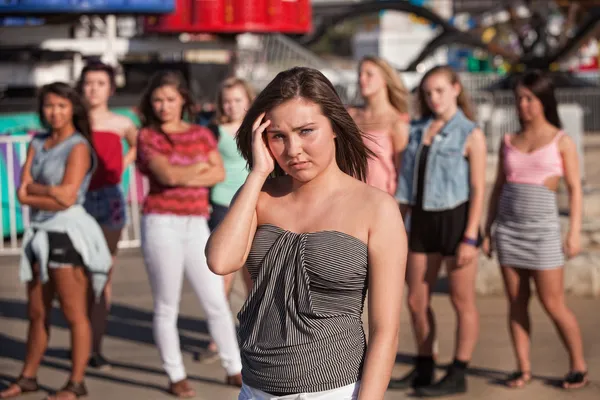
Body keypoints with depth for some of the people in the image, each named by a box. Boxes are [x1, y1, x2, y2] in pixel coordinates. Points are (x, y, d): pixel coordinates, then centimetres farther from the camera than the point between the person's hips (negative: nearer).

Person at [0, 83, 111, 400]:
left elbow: (67, 196, -16)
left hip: (68, 234, -7)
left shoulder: (78, 147, -7)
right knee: (37, 313, 15)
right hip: (40, 232, 7)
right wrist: (51, 194, -12)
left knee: (74, 314, -1)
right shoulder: (37, 143, 12)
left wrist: (33, 187, -6)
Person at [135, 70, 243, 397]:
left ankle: (234, 369, 15)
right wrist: (199, 167, 1)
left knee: (216, 301, 4)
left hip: (196, 225, 3)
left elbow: (219, 174, -1)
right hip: (161, 223, -3)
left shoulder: (202, 134, 12)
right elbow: (167, 175, -13)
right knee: (167, 306, 3)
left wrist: (183, 176, -10)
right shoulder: (147, 136, 1)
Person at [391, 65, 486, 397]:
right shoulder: (417, 130, 11)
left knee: (462, 301, 4)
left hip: (456, 219, -6)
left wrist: (470, 238, -16)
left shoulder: (471, 135, -5)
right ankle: (423, 369, 25)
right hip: (422, 221, 6)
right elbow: (407, 183, 14)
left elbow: (478, 190, -9)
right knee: (416, 301, 10)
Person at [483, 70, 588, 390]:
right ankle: (523, 369, 11)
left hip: (543, 229, -4)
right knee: (516, 302, 4)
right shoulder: (508, 141, 11)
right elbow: (498, 187, 14)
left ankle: (579, 367, 12)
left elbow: (574, 187, -1)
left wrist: (575, 232, -8)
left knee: (553, 305, -3)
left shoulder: (561, 141, 1)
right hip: (509, 228, 4)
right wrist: (487, 229, 10)